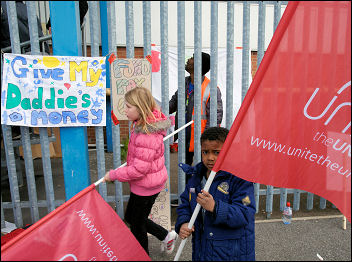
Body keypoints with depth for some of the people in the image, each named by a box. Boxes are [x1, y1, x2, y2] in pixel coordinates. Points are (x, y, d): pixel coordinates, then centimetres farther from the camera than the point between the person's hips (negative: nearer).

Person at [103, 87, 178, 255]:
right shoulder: (143, 125, 0)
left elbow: (139, 169, -29)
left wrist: (113, 175, -17)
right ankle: (166, 236, 37)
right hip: (144, 183, 10)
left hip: (146, 186, -10)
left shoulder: (147, 135, -31)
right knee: (130, 217, 26)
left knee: (137, 225, 13)